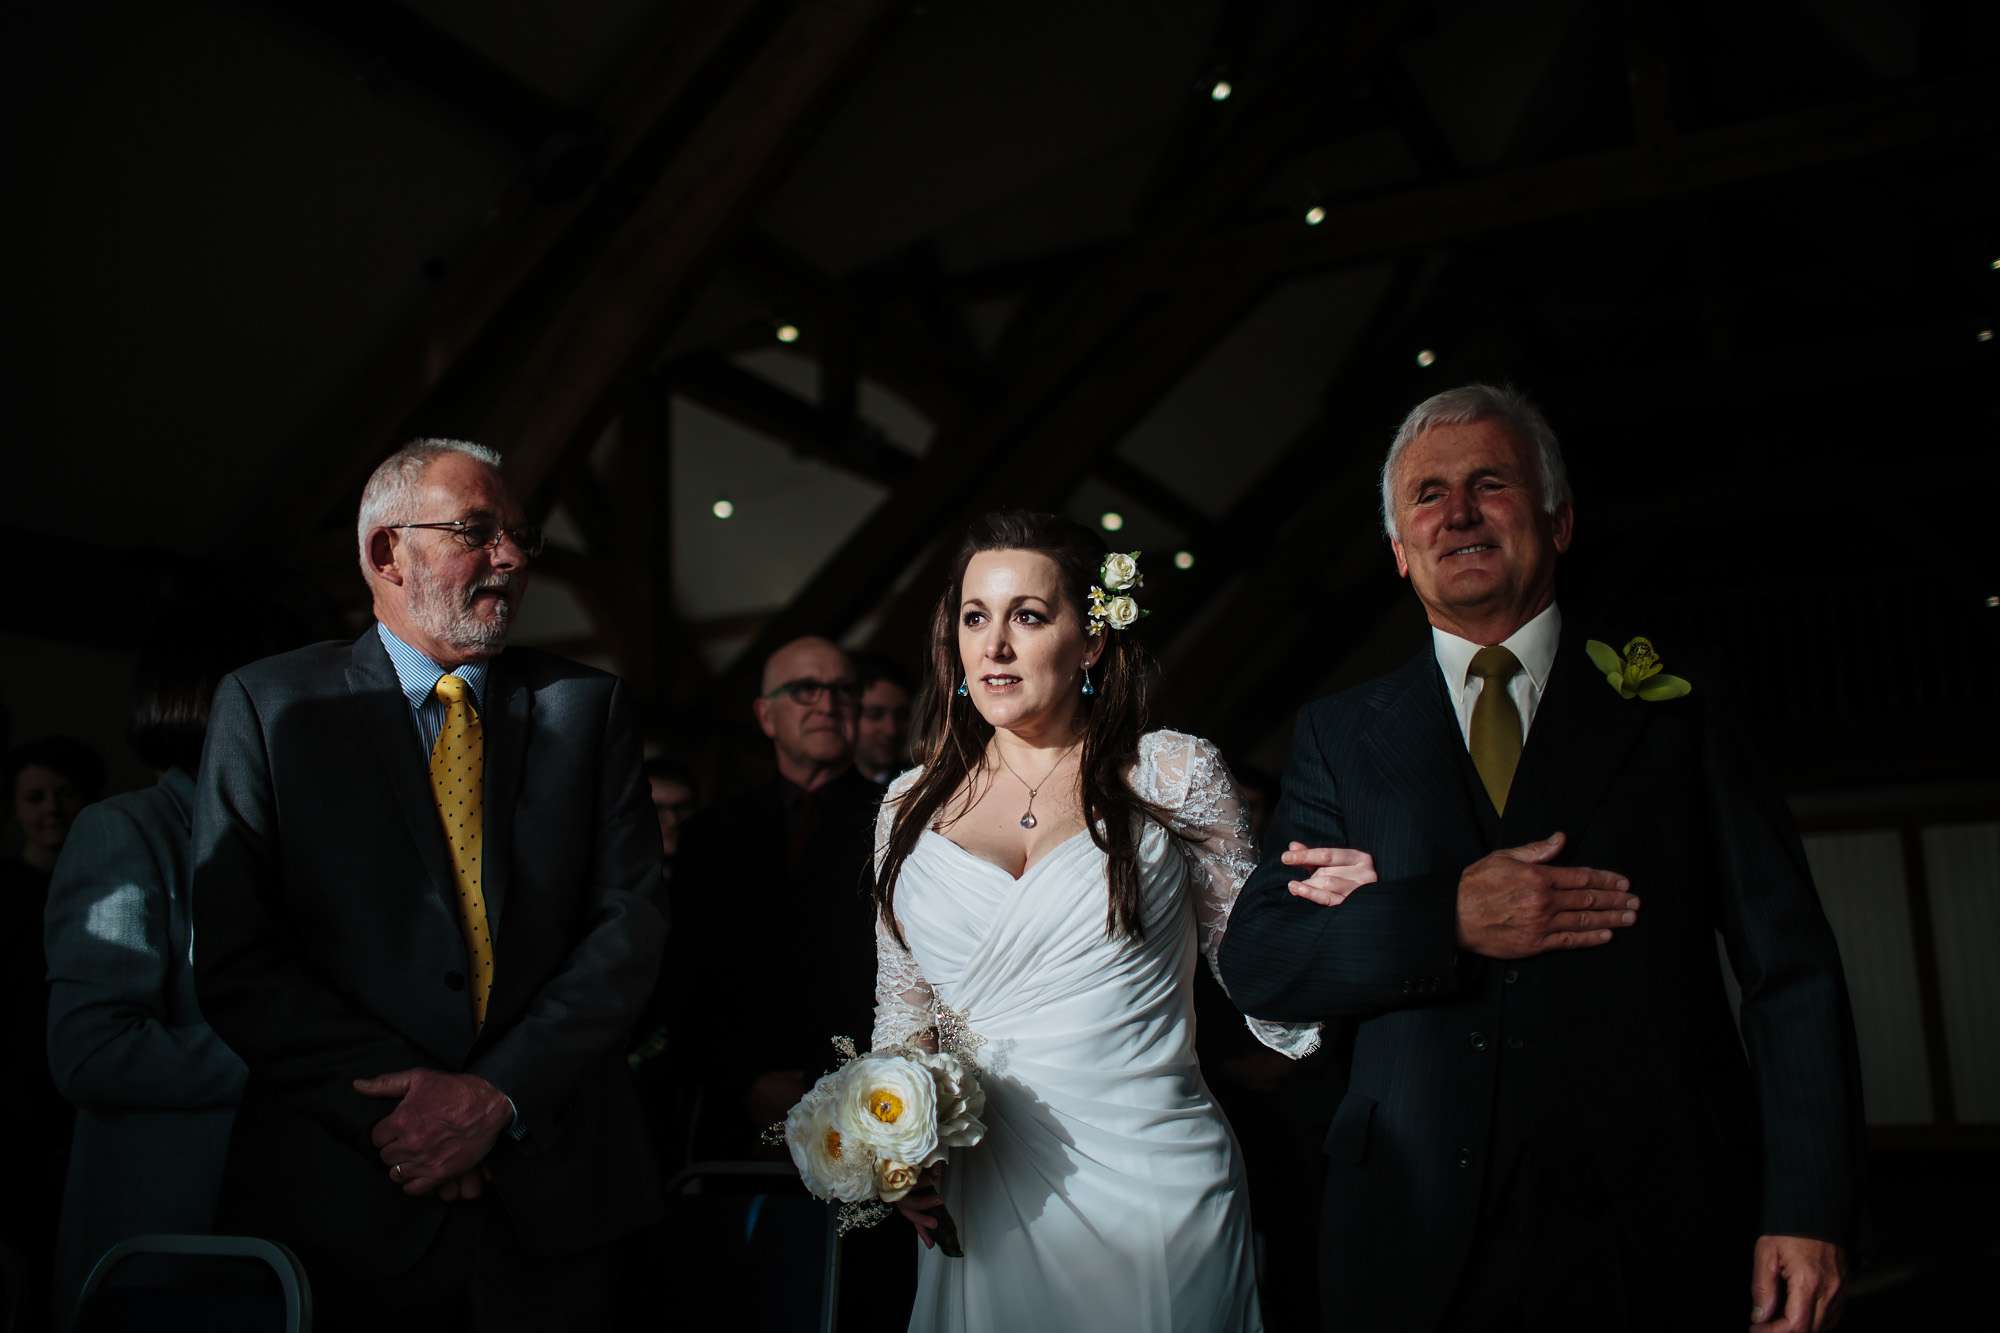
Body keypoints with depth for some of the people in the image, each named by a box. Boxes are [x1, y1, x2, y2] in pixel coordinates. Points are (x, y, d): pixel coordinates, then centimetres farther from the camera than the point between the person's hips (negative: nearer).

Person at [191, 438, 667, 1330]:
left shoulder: (588, 705, 6)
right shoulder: (268, 705, 1)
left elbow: (632, 922, -2)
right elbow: (235, 960, -5)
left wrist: (498, 1096, -13)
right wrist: (402, 1106, -14)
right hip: (338, 1198, -1)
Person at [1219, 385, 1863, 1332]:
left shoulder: (1670, 703, 4)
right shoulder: (1341, 734, 7)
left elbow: (1789, 970, 1)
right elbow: (1254, 959, 0)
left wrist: (1808, 1212, -7)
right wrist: (1445, 921, -15)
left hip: (1658, 1238, 0)